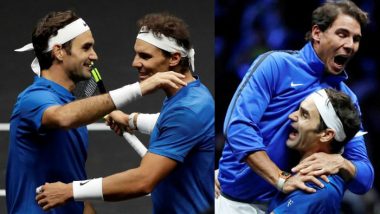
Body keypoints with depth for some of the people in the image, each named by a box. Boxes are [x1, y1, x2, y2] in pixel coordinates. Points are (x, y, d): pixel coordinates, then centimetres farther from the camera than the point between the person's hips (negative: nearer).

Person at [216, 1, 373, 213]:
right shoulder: (277, 64, -7)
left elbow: (365, 179, 1)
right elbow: (238, 126, -18)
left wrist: (340, 163, -21)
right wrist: (280, 179, -27)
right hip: (229, 195, -4)